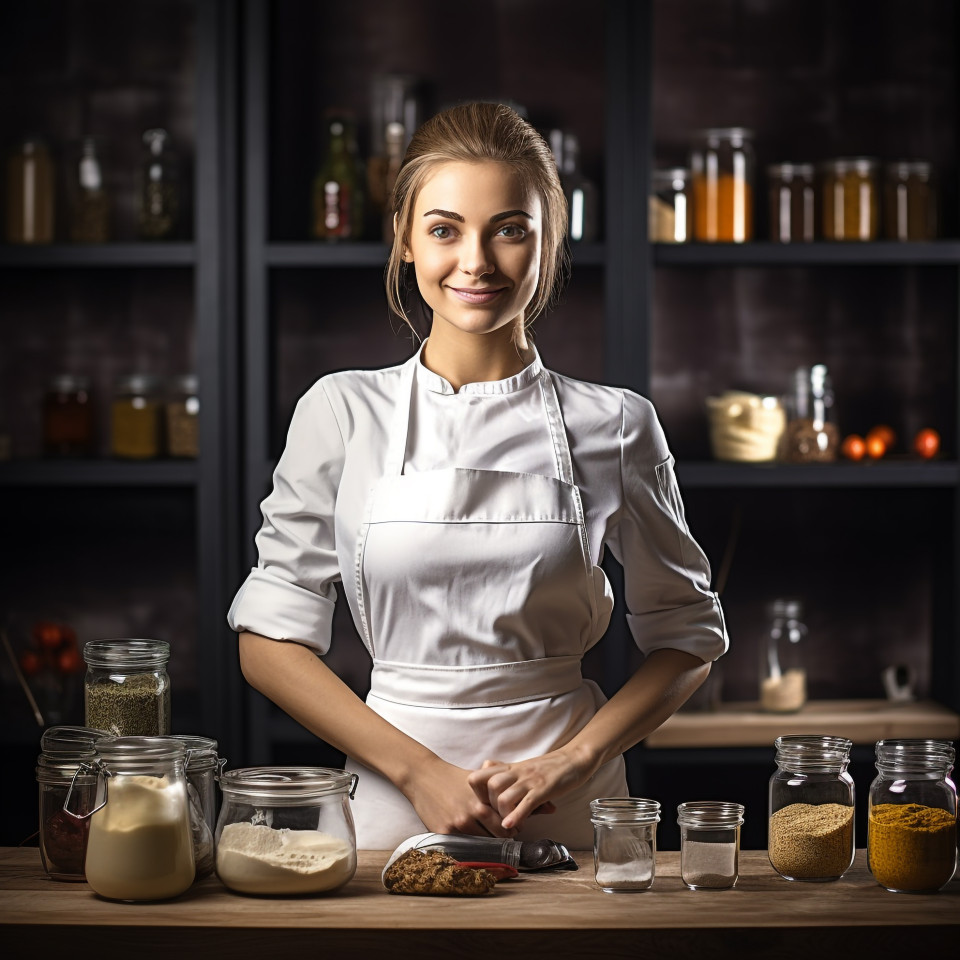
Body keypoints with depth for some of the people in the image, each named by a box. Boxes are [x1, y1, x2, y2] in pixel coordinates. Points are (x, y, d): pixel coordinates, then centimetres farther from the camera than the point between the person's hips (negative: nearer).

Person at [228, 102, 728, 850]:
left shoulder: (615, 426, 1)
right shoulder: (343, 412, 1)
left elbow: (689, 635, 9)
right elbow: (270, 641, 1)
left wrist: (572, 761, -6)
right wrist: (422, 772, -8)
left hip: (568, 816, 0)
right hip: (394, 806, 0)